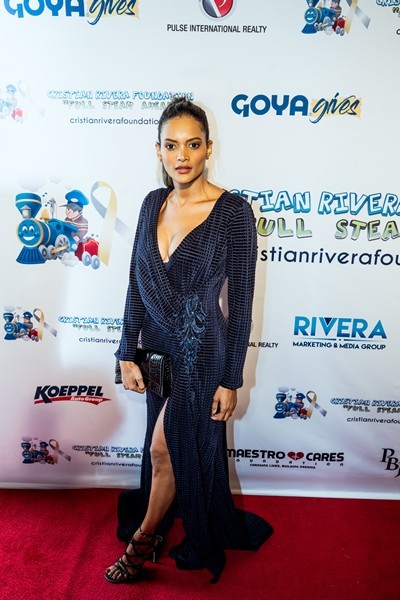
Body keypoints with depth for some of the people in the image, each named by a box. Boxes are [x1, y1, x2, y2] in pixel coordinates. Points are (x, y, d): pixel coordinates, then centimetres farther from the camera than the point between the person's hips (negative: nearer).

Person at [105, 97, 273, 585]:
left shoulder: (233, 212, -16)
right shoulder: (153, 203, 1)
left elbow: (240, 302, -13)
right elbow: (136, 283, 4)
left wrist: (231, 380, -11)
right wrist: (128, 354, 2)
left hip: (201, 350, -6)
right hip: (158, 346, 6)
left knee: (166, 450, 4)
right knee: (174, 448, 21)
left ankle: (143, 540, 34)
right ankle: (201, 532, 49)